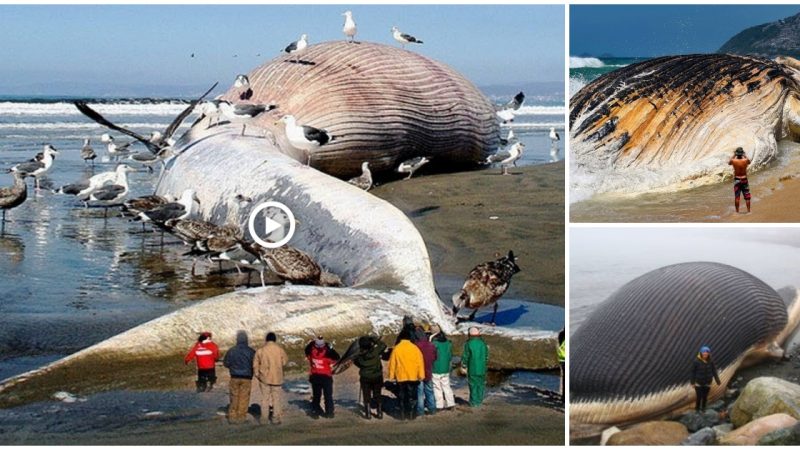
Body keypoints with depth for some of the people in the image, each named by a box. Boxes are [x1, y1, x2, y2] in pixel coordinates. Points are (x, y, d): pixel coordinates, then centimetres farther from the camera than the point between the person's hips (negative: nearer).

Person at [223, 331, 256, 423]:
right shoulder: (251, 352, -8)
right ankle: (241, 416, 7)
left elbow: (226, 363, 1)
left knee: (234, 397, 11)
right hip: (247, 378, -1)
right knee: (244, 398, 6)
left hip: (235, 377, 1)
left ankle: (232, 416, 10)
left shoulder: (231, 351, -6)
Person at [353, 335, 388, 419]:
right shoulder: (375, 351, -20)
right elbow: (383, 345, -4)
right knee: (377, 395, 14)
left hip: (365, 378, -1)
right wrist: (374, 339, -2)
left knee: (367, 396, 12)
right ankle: (379, 413, 20)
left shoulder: (359, 355, -18)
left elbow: (355, 362, 1)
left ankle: (368, 413, 13)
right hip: (377, 377, 1)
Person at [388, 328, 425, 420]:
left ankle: (402, 415, 12)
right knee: (411, 396, 9)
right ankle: (410, 414, 8)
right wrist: (421, 375, 5)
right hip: (413, 377, 0)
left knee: (401, 396, 10)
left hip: (400, 377, 0)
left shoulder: (396, 348, -7)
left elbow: (392, 363, -3)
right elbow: (420, 362, -2)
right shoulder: (415, 348, -6)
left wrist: (391, 376, 6)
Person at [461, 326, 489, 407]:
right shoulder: (483, 343, 1)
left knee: (473, 385, 4)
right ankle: (479, 401, 18)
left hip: (472, 368, -3)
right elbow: (486, 356, 9)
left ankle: (474, 402, 7)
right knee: (480, 385, 13)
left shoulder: (468, 344, -10)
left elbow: (465, 356, -8)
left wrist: (463, 366, 4)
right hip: (482, 368, 3)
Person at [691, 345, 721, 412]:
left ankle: (703, 408, 35)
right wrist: (692, 382, -7)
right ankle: (697, 409, 25)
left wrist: (718, 381, -5)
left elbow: (714, 371, -2)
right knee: (699, 397, 1)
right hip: (698, 383, -3)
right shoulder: (696, 361, -16)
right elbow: (693, 372, -9)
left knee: (705, 397, 12)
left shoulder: (710, 361, -8)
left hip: (707, 383, 3)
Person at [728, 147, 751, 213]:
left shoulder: (733, 161, -14)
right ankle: (748, 211, 10)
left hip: (736, 180, 0)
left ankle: (737, 211, 9)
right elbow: (749, 162, 14)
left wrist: (734, 156, 15)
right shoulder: (745, 160, -13)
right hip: (744, 179, 0)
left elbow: (729, 163, 12)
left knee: (736, 197, 6)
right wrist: (744, 156, 19)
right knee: (747, 197, 8)